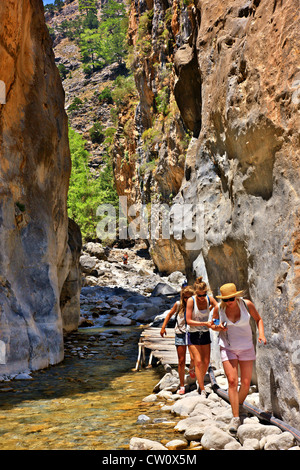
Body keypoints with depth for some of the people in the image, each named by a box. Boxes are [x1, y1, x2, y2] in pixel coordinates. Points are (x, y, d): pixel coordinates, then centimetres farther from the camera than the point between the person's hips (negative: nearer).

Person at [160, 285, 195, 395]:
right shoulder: (178, 304, -4)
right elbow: (170, 314, 10)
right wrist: (163, 327, 5)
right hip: (180, 334, 0)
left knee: (194, 358, -15)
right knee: (181, 361, 2)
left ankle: (191, 369, 24)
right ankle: (182, 386, 13)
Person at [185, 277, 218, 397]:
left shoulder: (209, 299, -7)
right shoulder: (191, 301, -17)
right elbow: (188, 321, -19)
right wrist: (205, 323, -28)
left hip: (205, 334, 4)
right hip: (193, 334, -4)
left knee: (206, 362, 6)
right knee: (198, 361, -9)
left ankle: (200, 383, 31)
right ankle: (202, 390, -2)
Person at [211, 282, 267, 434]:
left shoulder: (247, 304, -11)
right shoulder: (218, 308, -10)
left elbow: (258, 319, 6)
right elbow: (213, 325, 7)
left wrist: (261, 334, -10)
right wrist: (218, 327, -16)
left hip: (246, 348, 1)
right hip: (227, 348, -1)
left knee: (246, 383, 2)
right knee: (232, 381, -13)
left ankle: (240, 405, 33)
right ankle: (235, 417, -6)